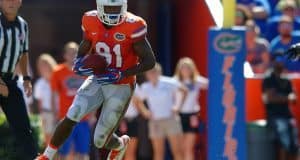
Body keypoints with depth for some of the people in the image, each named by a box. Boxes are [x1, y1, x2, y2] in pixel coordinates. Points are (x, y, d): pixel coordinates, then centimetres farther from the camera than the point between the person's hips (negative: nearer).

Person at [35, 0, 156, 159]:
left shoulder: (132, 26, -20)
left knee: (100, 141, 1)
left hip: (120, 87, -3)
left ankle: (119, 144, 39)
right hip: (97, 80, 3)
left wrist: (120, 75, -25)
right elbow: (82, 52, 8)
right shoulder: (91, 22, -7)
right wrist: (79, 64, -16)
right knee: (71, 117, -19)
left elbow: (149, 61, -16)